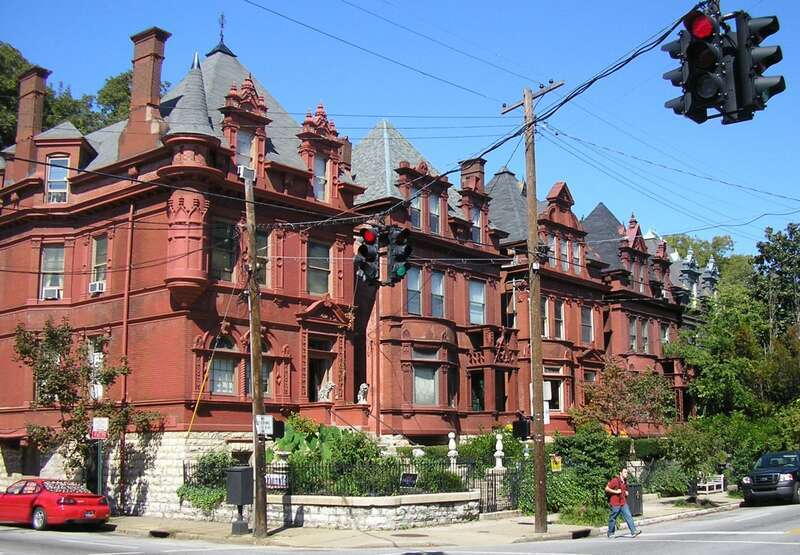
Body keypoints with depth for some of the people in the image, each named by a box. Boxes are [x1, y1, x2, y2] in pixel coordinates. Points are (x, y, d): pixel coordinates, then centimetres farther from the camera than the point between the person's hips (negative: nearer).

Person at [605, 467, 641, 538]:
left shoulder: (625, 482, 12)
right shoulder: (615, 480, -12)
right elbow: (607, 489, -15)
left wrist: (626, 493, 10)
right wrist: (616, 492, -18)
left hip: (623, 503, 6)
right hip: (615, 503, -6)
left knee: (628, 516, -7)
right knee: (613, 519, 5)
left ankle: (633, 532, -12)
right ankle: (610, 533, 18)